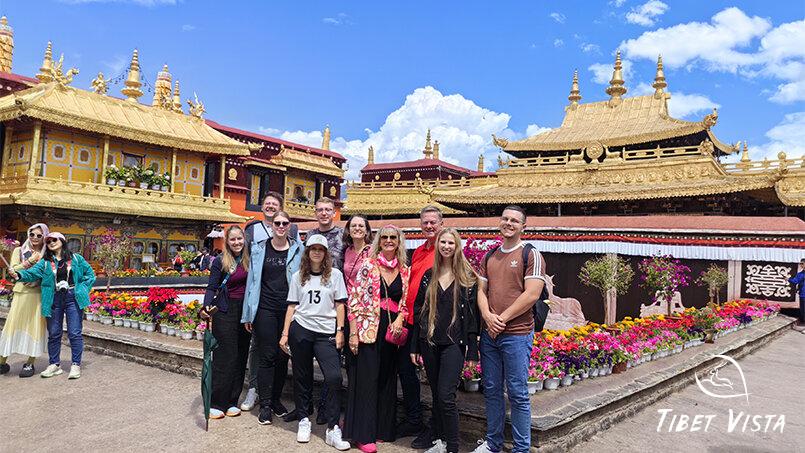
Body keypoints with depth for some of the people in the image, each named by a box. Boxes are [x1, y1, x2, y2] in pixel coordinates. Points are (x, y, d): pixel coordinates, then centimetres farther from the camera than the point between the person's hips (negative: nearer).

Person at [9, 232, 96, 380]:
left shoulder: (75, 258, 5)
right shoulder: (45, 262, 8)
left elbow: (90, 274, 9)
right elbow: (32, 272, -8)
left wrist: (82, 290, -1)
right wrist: (19, 274, -27)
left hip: (73, 298, -2)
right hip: (54, 300, 3)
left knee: (74, 333, -3)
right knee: (54, 333, 9)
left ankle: (76, 365, 3)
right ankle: (54, 364, 21)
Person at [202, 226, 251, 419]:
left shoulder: (249, 260, 6)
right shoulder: (220, 262, -3)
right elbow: (212, 287, -4)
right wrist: (206, 306, -21)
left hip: (246, 312, 4)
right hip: (225, 312, -4)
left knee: (241, 357, 7)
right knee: (224, 357, -3)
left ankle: (232, 401, 17)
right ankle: (216, 402, 8)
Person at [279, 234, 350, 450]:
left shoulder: (335, 275, 5)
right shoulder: (298, 277, 10)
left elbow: (340, 305, 4)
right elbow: (292, 306, 10)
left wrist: (340, 331, -3)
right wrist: (285, 334, 5)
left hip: (326, 334, -2)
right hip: (300, 330, 2)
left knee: (334, 377, -13)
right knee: (302, 377, 7)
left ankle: (332, 429, -5)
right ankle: (303, 420, 23)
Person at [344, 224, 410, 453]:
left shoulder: (405, 271, 8)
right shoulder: (368, 266, -3)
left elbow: (406, 302, 12)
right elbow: (355, 300, -5)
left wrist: (400, 318, -8)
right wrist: (353, 332, -10)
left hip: (392, 331, 4)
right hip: (368, 330, -4)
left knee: (387, 380, 12)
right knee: (367, 380, -1)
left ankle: (383, 428, 26)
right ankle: (363, 435, 9)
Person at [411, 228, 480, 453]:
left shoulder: (467, 277, -1)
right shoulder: (429, 276, 9)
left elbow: (472, 314, -3)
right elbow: (418, 310, 10)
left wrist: (472, 350, -7)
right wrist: (414, 346, 8)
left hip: (454, 343, -4)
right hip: (429, 342, 4)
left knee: (446, 396, -9)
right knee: (436, 395, 12)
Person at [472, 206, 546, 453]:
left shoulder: (531, 255, -4)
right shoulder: (490, 257, 13)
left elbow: (531, 295, -13)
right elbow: (481, 291, 12)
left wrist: (502, 319, -11)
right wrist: (488, 316, -7)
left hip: (517, 335, -5)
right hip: (489, 333, 6)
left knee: (517, 394, 2)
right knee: (491, 390, 13)